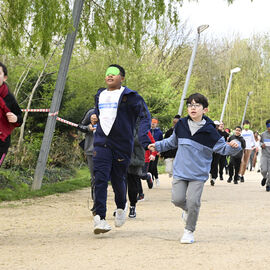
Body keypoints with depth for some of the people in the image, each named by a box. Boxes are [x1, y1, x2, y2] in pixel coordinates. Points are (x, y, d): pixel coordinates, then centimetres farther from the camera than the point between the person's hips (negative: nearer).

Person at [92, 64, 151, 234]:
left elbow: (145, 116, -8)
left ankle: (121, 207, 37)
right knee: (100, 178, -13)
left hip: (122, 144, -3)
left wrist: (145, 140, -19)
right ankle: (100, 218, -17)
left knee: (118, 180, 6)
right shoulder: (100, 96, 15)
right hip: (102, 143, 3)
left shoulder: (130, 96, -3)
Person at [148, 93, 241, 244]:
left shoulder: (209, 131, -6)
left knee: (193, 201, -10)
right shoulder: (181, 125, 4)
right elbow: (172, 142, 23)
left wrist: (233, 146, -21)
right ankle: (187, 210, 31)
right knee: (177, 199, -6)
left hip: (198, 174, -3)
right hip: (180, 172, 3)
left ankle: (189, 231, 10)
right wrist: (157, 146, 19)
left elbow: (223, 148, -2)